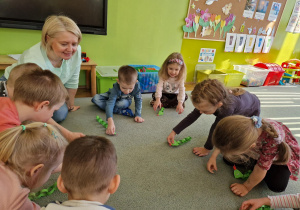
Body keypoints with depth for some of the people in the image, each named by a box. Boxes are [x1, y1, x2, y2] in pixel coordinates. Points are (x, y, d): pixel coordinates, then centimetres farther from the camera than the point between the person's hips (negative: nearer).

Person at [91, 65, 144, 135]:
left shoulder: (136, 86, -37)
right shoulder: (116, 88, -43)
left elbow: (138, 100, -23)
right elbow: (110, 103, -52)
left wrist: (138, 115, -32)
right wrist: (110, 121, -66)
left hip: (124, 100, -1)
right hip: (111, 96, 1)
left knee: (124, 103, -39)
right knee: (95, 99, -25)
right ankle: (121, 111, -23)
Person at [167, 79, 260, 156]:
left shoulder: (228, 107, -50)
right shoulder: (207, 101, -31)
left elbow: (215, 128, -39)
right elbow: (192, 116, -21)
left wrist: (207, 149, -25)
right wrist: (174, 132, -21)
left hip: (252, 110, -5)